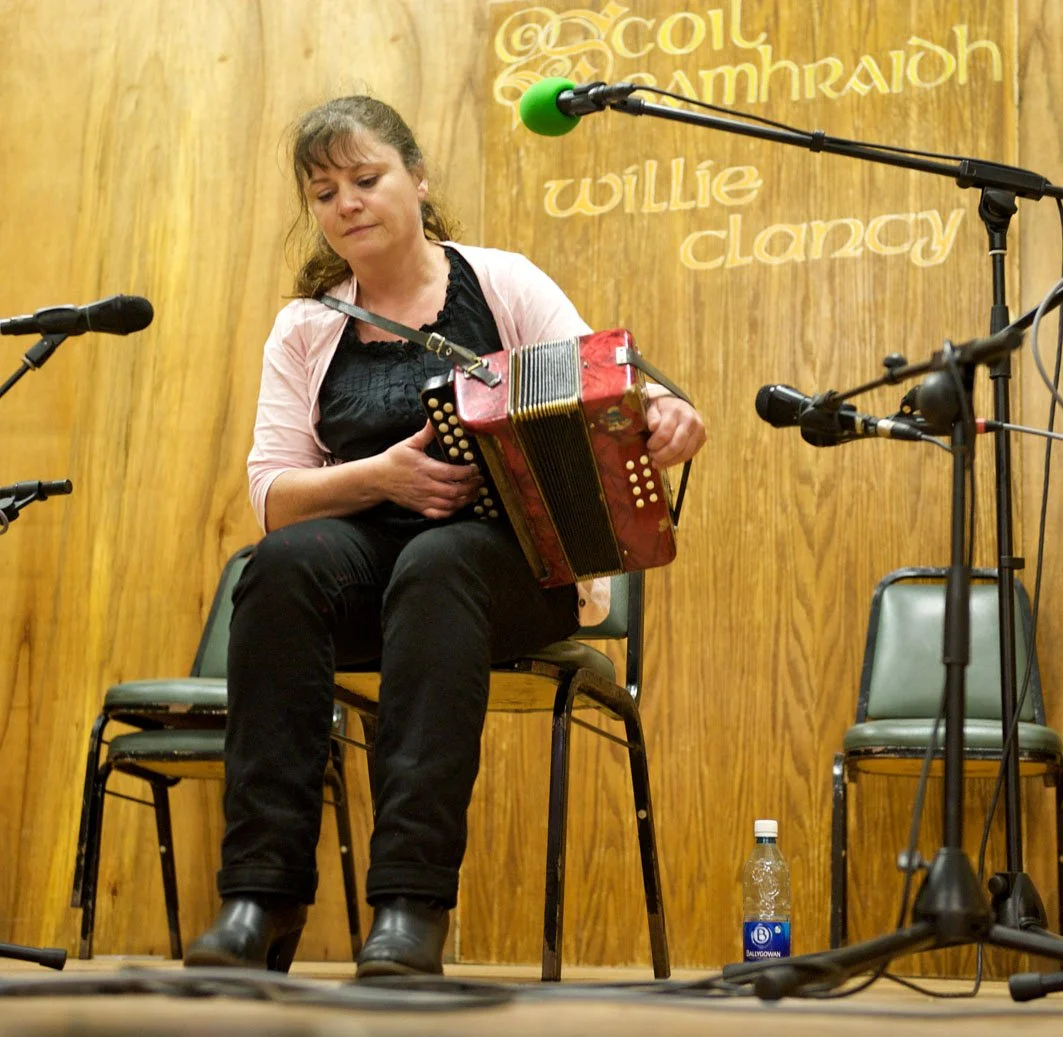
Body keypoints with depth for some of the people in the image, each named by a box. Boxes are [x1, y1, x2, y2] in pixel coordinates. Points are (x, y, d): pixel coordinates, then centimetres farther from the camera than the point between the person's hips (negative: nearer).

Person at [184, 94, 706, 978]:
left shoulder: (502, 284, 6)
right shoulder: (306, 330, 13)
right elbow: (273, 496, 3)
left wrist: (662, 411, -33)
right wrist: (380, 476, -17)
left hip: (515, 561, -2)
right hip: (365, 550, 2)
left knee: (437, 565, -38)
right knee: (285, 561, -32)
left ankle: (411, 903, -43)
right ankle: (263, 892, -35)